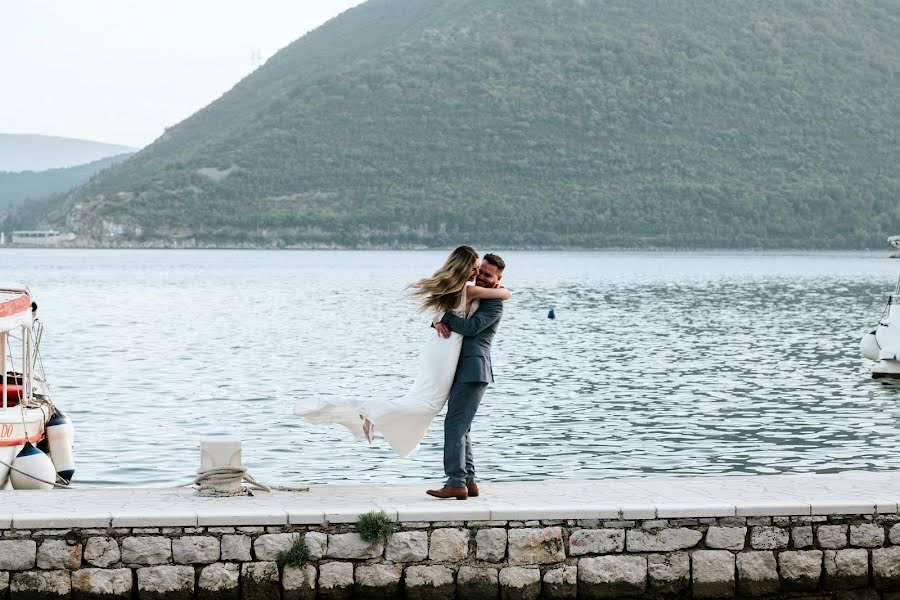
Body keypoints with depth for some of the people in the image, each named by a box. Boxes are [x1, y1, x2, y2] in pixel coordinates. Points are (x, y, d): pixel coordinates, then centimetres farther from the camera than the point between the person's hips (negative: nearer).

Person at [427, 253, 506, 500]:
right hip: (462, 371, 9)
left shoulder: (495, 304, -6)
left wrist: (444, 316, -11)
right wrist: (439, 320, -7)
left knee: (455, 424, -12)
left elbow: (471, 327, -19)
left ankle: (456, 483, -13)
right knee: (461, 427, 11)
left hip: (473, 371, -9)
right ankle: (469, 482, 14)